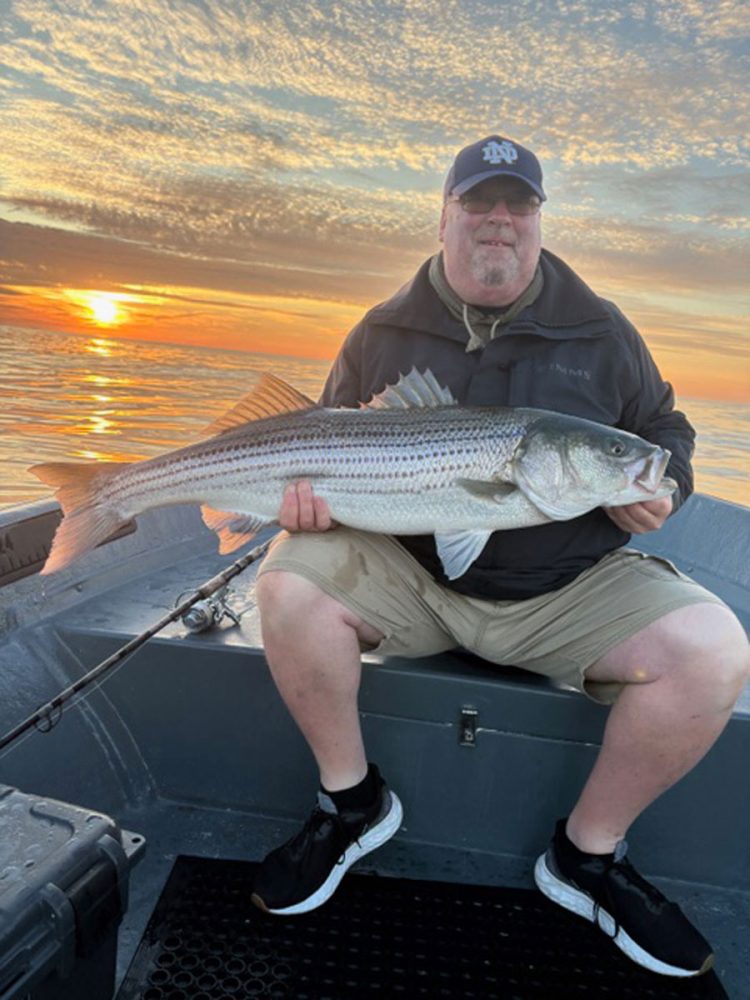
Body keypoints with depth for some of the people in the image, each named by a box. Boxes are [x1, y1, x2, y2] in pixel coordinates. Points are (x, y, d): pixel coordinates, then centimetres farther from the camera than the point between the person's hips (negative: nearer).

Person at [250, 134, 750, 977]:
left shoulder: (601, 333, 6)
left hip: (569, 589, 1)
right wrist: (306, 486, -12)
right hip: (410, 575, 0)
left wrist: (658, 488, -9)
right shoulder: (384, 332, 6)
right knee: (288, 582, -26)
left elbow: (664, 434, 14)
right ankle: (352, 803, 1)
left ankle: (588, 853, 5)